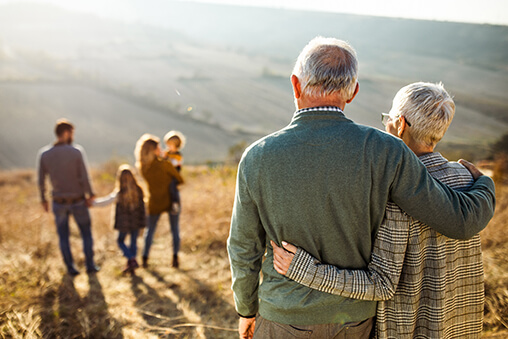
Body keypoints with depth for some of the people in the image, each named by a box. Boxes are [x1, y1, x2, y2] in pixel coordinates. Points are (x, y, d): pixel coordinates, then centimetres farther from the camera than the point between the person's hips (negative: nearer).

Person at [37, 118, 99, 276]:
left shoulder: (43, 154, -8)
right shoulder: (77, 151, -17)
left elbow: (41, 180, -3)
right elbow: (84, 177, -17)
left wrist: (43, 199, 11)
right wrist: (90, 195, -4)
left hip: (59, 203, 2)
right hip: (78, 202, -2)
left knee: (63, 236, 17)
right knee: (86, 233, 16)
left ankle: (70, 267, 21)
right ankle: (90, 265, 21)